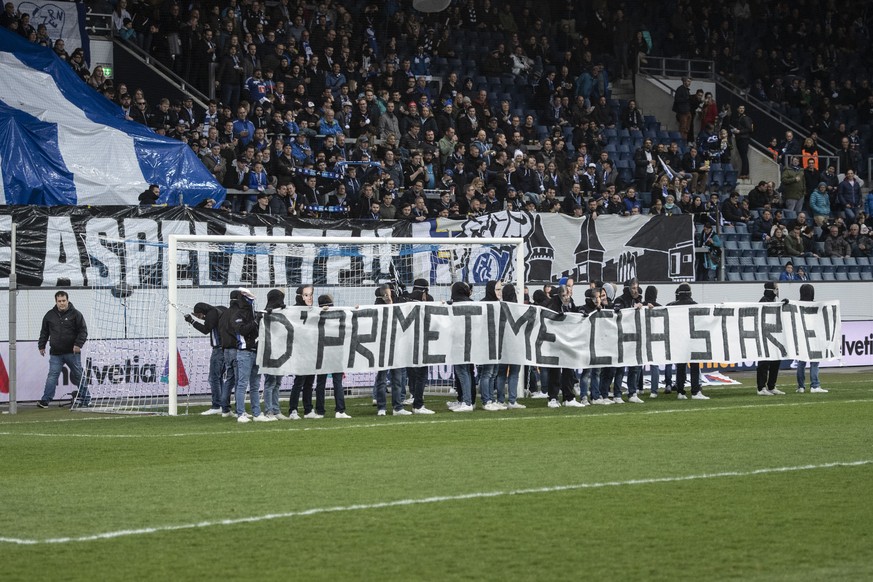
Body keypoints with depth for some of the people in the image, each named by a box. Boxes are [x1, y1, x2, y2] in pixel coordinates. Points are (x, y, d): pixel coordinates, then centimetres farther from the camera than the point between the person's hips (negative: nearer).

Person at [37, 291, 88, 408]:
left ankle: (85, 399, 16)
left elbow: (83, 331, -4)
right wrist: (41, 346, 12)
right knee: (52, 376, -6)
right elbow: (44, 332, 18)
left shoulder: (75, 314, -2)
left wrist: (78, 344, -15)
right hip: (55, 354, 2)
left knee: (78, 376, 5)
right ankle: (45, 400, -8)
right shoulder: (50, 315, 9)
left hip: (72, 352, -2)